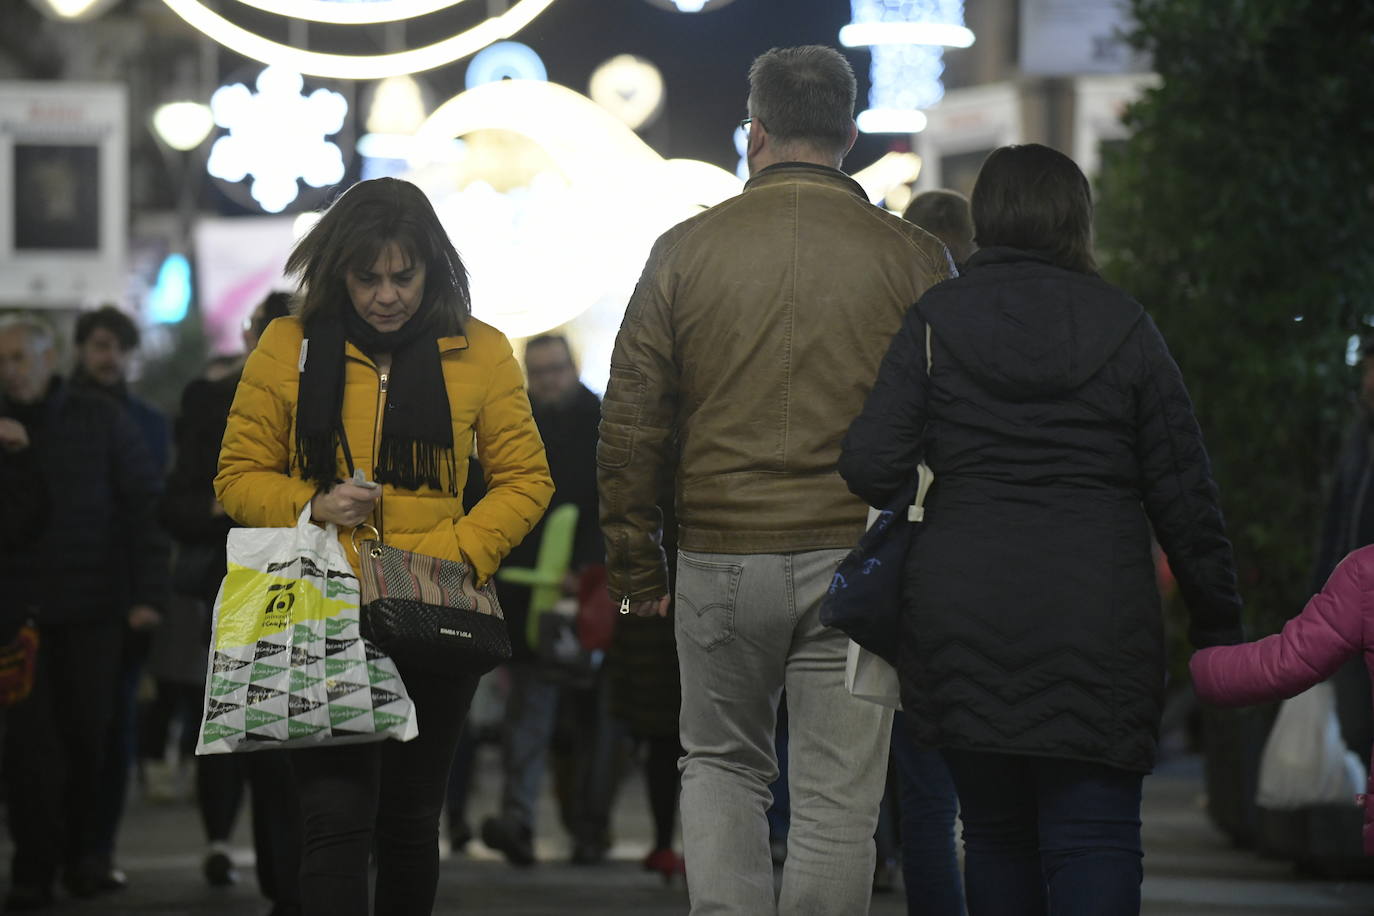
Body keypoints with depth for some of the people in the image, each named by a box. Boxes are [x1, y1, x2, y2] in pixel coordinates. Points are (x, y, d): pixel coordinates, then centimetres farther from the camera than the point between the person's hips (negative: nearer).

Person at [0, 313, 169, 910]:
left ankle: (79, 851, 18)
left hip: (91, 609, 0)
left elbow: (144, 504, 2)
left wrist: (148, 593, -7)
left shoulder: (102, 421, 5)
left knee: (88, 732, 3)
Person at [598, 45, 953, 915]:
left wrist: (635, 565, 12)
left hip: (722, 556, 1)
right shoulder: (911, 258, -1)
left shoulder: (685, 250, 1)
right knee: (838, 794, 5)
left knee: (721, 766, 17)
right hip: (857, 555, -1)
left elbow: (631, 422, 3)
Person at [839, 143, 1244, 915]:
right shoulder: (1124, 327, 1)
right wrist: (1219, 625, 10)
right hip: (1098, 630, -2)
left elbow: (871, 467, -6)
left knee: (997, 836, 13)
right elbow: (1185, 494, 2)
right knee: (1096, 845, -4)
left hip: (964, 618, 2)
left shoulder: (932, 322, 2)